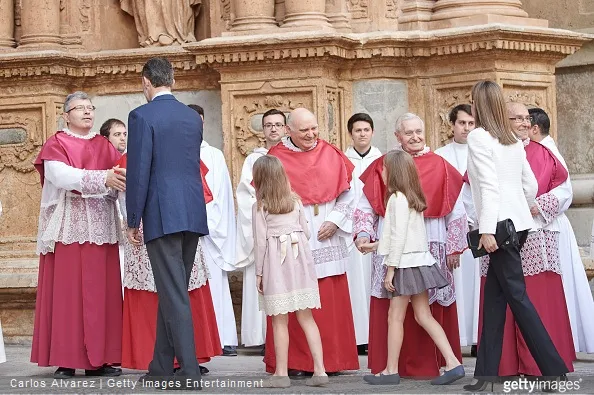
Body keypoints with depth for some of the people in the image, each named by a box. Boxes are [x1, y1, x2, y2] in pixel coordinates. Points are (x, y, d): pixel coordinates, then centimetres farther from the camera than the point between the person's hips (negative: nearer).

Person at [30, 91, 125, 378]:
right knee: (66, 290, -6)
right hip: (67, 226, -4)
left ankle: (98, 359, 1)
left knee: (101, 292, 0)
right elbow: (61, 175, -15)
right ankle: (65, 360, -5)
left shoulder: (105, 147, 17)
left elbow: (119, 182, 5)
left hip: (100, 227, 4)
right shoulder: (55, 145, 4)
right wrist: (102, 179, -25)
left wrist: (120, 180, -19)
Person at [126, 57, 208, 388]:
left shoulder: (142, 116, -7)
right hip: (193, 213, 6)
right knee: (173, 290, 14)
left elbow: (138, 172, -12)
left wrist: (133, 221, -4)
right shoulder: (193, 117, 12)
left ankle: (190, 371, -10)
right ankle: (162, 367, 19)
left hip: (162, 215, -6)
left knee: (173, 293, -6)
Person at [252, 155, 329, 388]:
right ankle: (320, 370, 2)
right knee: (306, 318, 6)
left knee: (280, 321, 1)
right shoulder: (295, 201, 9)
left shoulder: (260, 207, -3)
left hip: (275, 264, -4)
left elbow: (260, 241, -5)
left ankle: (281, 374, 3)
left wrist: (259, 273, 2)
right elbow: (306, 233, 11)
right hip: (300, 261, 4)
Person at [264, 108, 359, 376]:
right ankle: (296, 362, 2)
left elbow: (347, 192, 10)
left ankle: (331, 359, 10)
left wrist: (335, 221, -3)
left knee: (331, 301, 3)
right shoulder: (277, 158, -1)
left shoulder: (331, 154, 8)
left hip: (328, 239, 3)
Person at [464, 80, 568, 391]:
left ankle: (555, 369, -6)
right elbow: (531, 186, 14)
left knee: (516, 296, -5)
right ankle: (486, 373, 8)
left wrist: (487, 229, -21)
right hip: (518, 222, 8)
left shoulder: (479, 137, -8)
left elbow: (489, 185, -17)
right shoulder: (513, 140, 14)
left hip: (500, 225, -8)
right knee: (493, 297, 8)